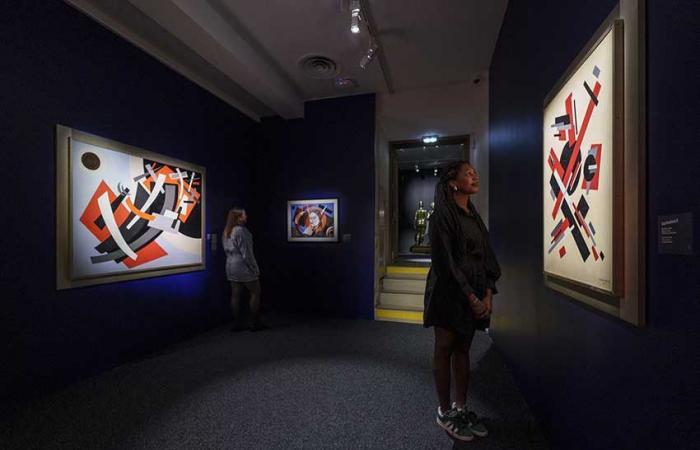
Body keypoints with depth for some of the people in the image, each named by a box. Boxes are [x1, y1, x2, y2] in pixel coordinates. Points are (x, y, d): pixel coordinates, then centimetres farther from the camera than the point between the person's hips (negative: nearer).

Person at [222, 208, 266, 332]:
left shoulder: (226, 232, 11)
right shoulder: (241, 230, -17)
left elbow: (227, 251, 15)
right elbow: (246, 253, -18)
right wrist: (255, 269, -12)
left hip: (231, 267, 8)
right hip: (243, 267, -8)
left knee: (235, 296, 10)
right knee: (255, 293, 3)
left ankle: (236, 324, 16)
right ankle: (255, 323, 8)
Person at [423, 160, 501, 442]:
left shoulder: (474, 215, 12)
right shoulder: (442, 215, -11)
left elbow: (486, 255, 10)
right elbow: (445, 261, -16)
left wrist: (488, 293, 0)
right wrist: (471, 297, -15)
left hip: (476, 293, 7)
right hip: (450, 292, -7)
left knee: (463, 350, 16)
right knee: (444, 351, 7)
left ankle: (461, 407, 31)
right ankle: (445, 413, 23)